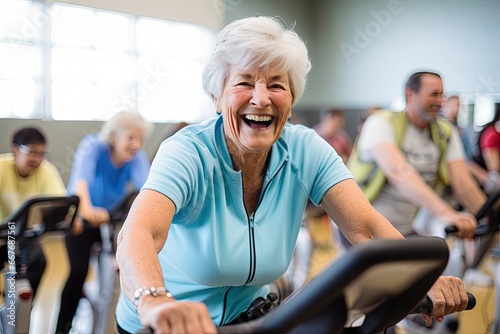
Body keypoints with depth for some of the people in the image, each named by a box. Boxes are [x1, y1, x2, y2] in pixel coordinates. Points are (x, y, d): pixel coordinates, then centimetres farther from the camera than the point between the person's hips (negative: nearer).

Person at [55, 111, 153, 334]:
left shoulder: (136, 157, -16)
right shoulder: (93, 146, -26)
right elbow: (81, 178, -45)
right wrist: (87, 210, -66)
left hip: (110, 218, 4)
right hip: (80, 218, -4)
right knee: (78, 271, -18)